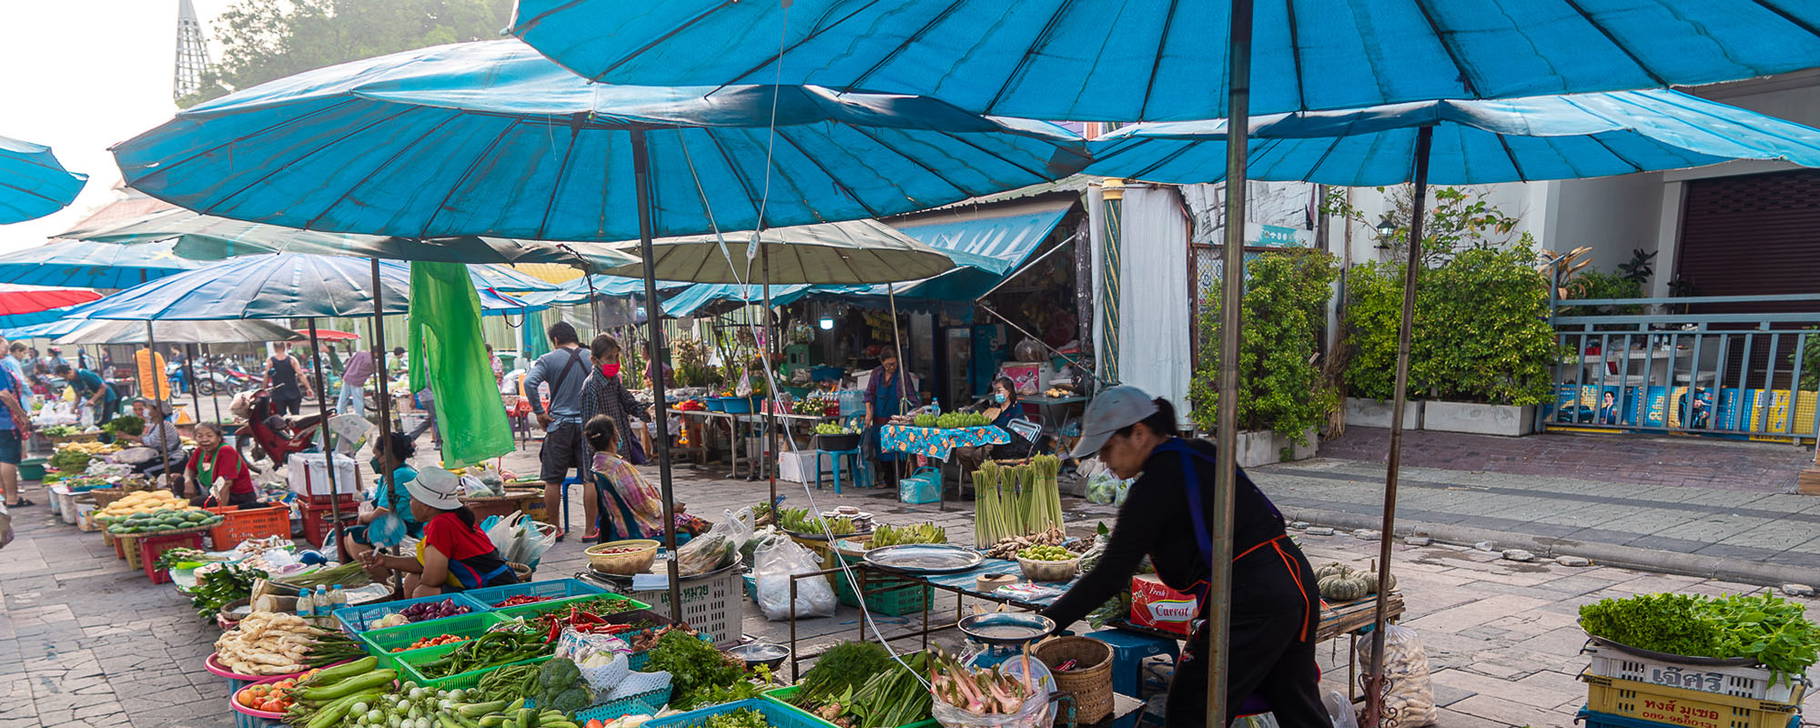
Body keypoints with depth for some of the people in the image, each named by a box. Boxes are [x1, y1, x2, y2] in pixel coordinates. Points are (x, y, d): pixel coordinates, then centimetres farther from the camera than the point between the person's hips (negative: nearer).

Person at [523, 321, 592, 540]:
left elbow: (529, 383, -16)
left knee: (553, 480, 8)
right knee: (590, 479, 4)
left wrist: (539, 412, -8)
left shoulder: (549, 360, -2)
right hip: (588, 425, 2)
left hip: (559, 425, -2)